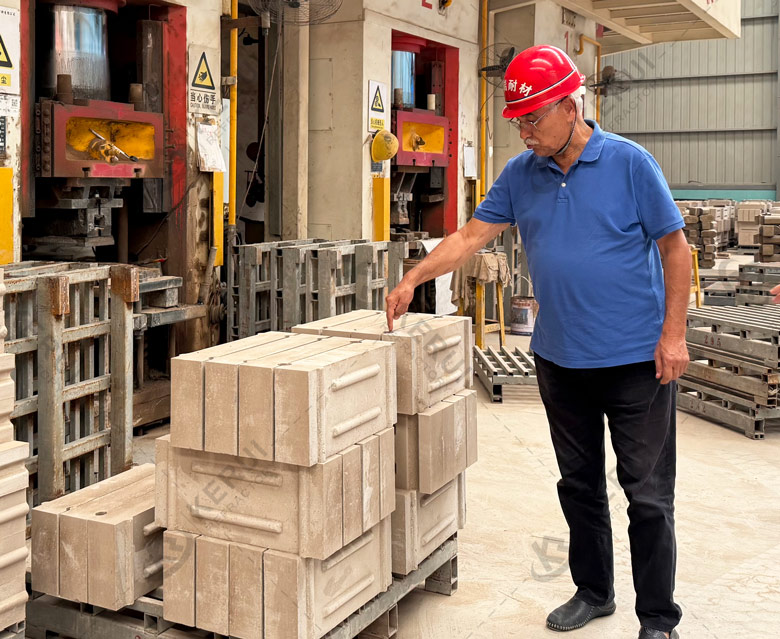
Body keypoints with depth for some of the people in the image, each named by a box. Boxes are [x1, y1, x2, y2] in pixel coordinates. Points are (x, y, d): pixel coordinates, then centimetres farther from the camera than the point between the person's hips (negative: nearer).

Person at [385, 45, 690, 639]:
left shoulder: (629, 163, -9)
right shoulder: (521, 174, 4)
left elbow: (675, 247, -6)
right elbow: (471, 236, 7)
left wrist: (673, 334, -11)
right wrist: (412, 280, -3)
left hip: (636, 360, -5)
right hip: (561, 359, 5)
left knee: (649, 495, 3)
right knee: (580, 485, 16)